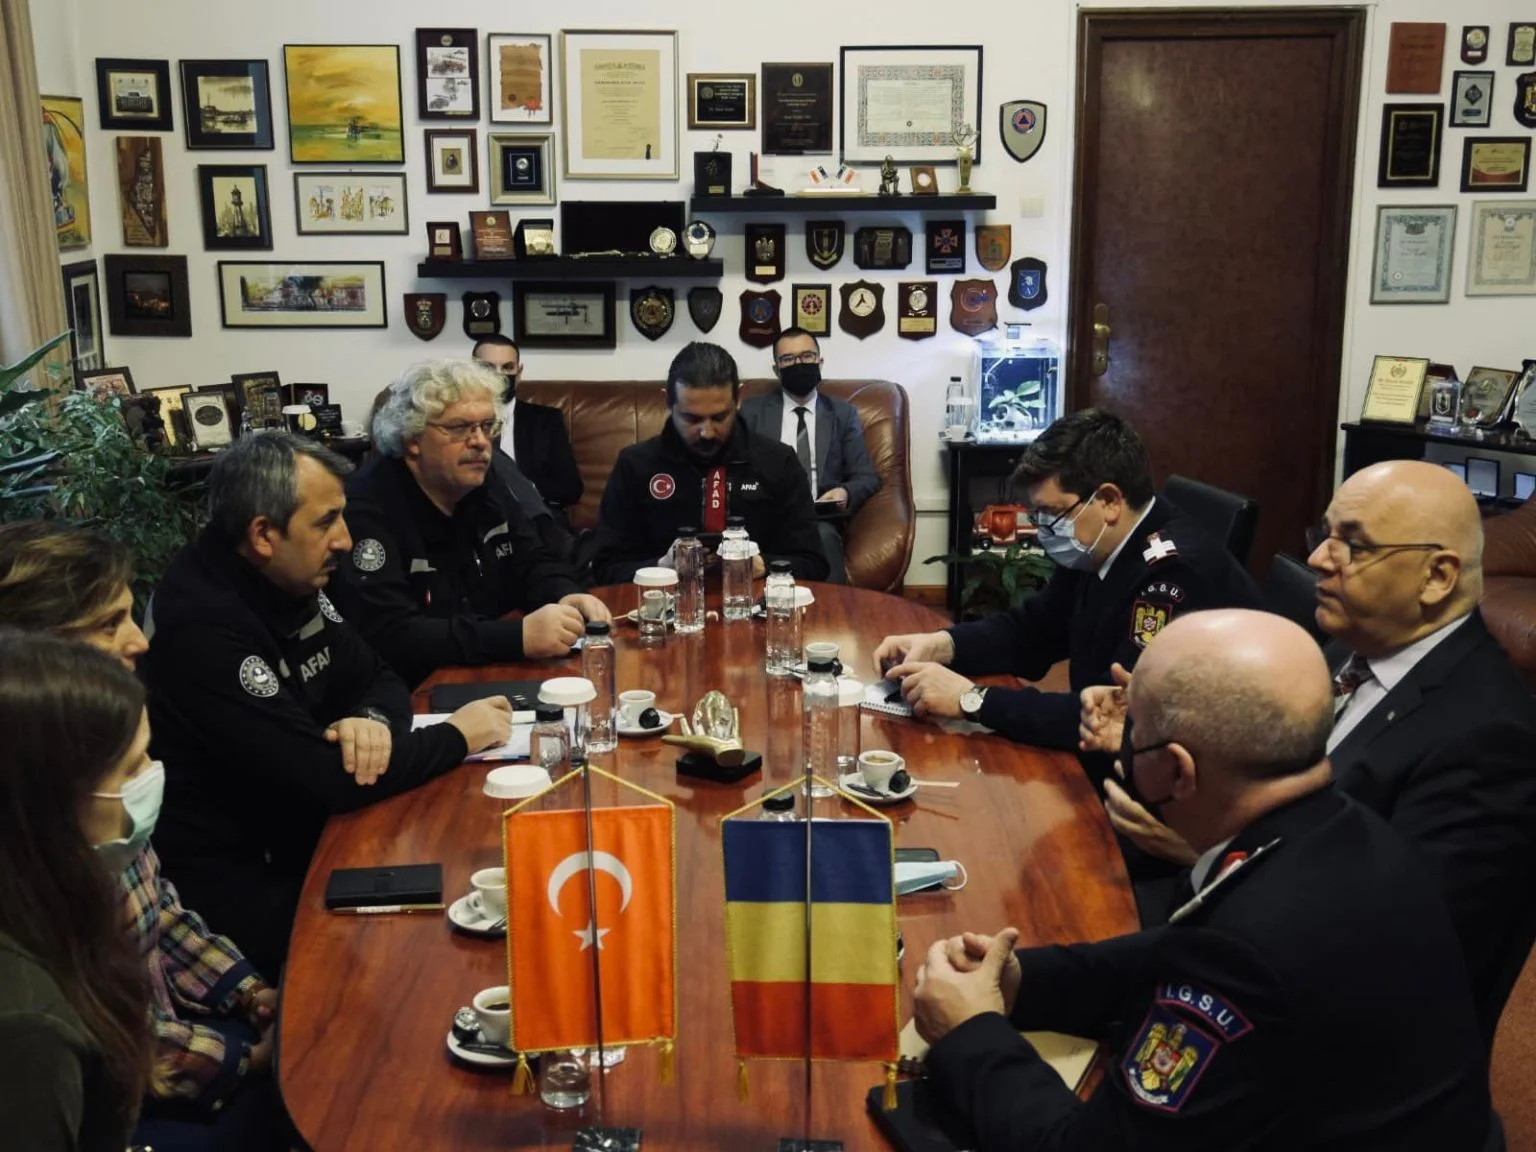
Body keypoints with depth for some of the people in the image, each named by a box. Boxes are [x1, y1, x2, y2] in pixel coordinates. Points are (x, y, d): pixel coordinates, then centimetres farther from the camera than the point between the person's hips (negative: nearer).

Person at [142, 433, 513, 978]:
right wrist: (455, 736, -14)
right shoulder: (202, 630, -27)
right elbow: (326, 779, -28)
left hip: (291, 832, 8)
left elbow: (378, 679, 8)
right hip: (236, 886, -8)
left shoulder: (291, 582, 1)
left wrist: (374, 720, -16)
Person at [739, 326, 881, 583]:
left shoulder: (843, 413, 17)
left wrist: (846, 493, -10)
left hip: (822, 520, 1)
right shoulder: (752, 411, 16)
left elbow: (867, 477, 13)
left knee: (823, 535, -35)